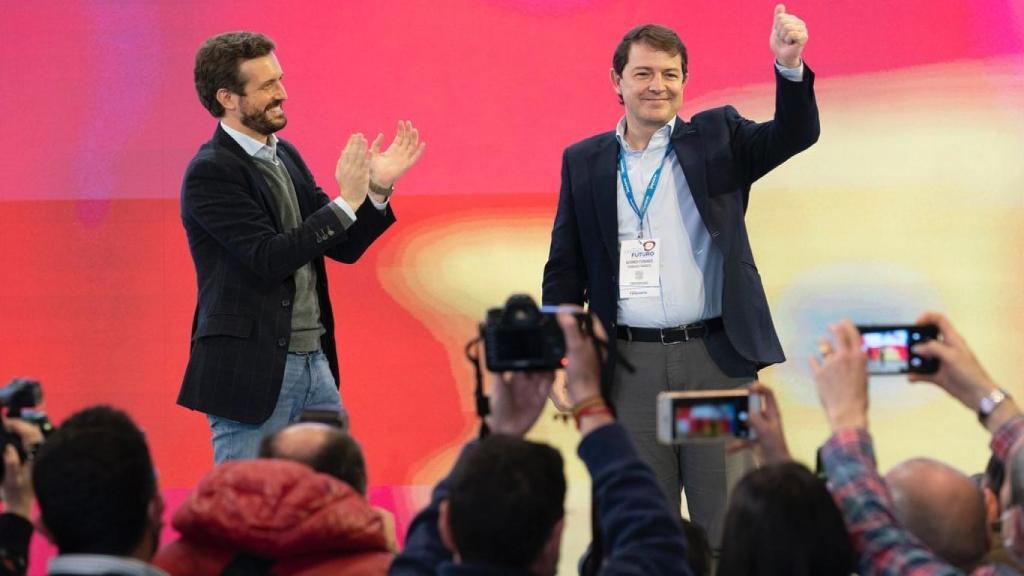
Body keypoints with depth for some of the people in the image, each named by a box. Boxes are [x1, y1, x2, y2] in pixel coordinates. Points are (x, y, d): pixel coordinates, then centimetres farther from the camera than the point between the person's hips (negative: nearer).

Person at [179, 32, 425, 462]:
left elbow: (344, 248, 14)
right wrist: (347, 202, -19)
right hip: (250, 373, -8)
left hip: (314, 362, 8)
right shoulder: (211, 173, -13)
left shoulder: (284, 156, 13)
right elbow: (269, 258, -21)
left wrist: (377, 191, -3)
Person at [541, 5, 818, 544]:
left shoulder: (716, 137, 7)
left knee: (728, 524, 0)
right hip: (630, 364, 1)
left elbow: (794, 135, -9)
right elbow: (564, 269, 11)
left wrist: (790, 67, -27)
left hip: (716, 358, -1)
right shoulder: (583, 161, 9)